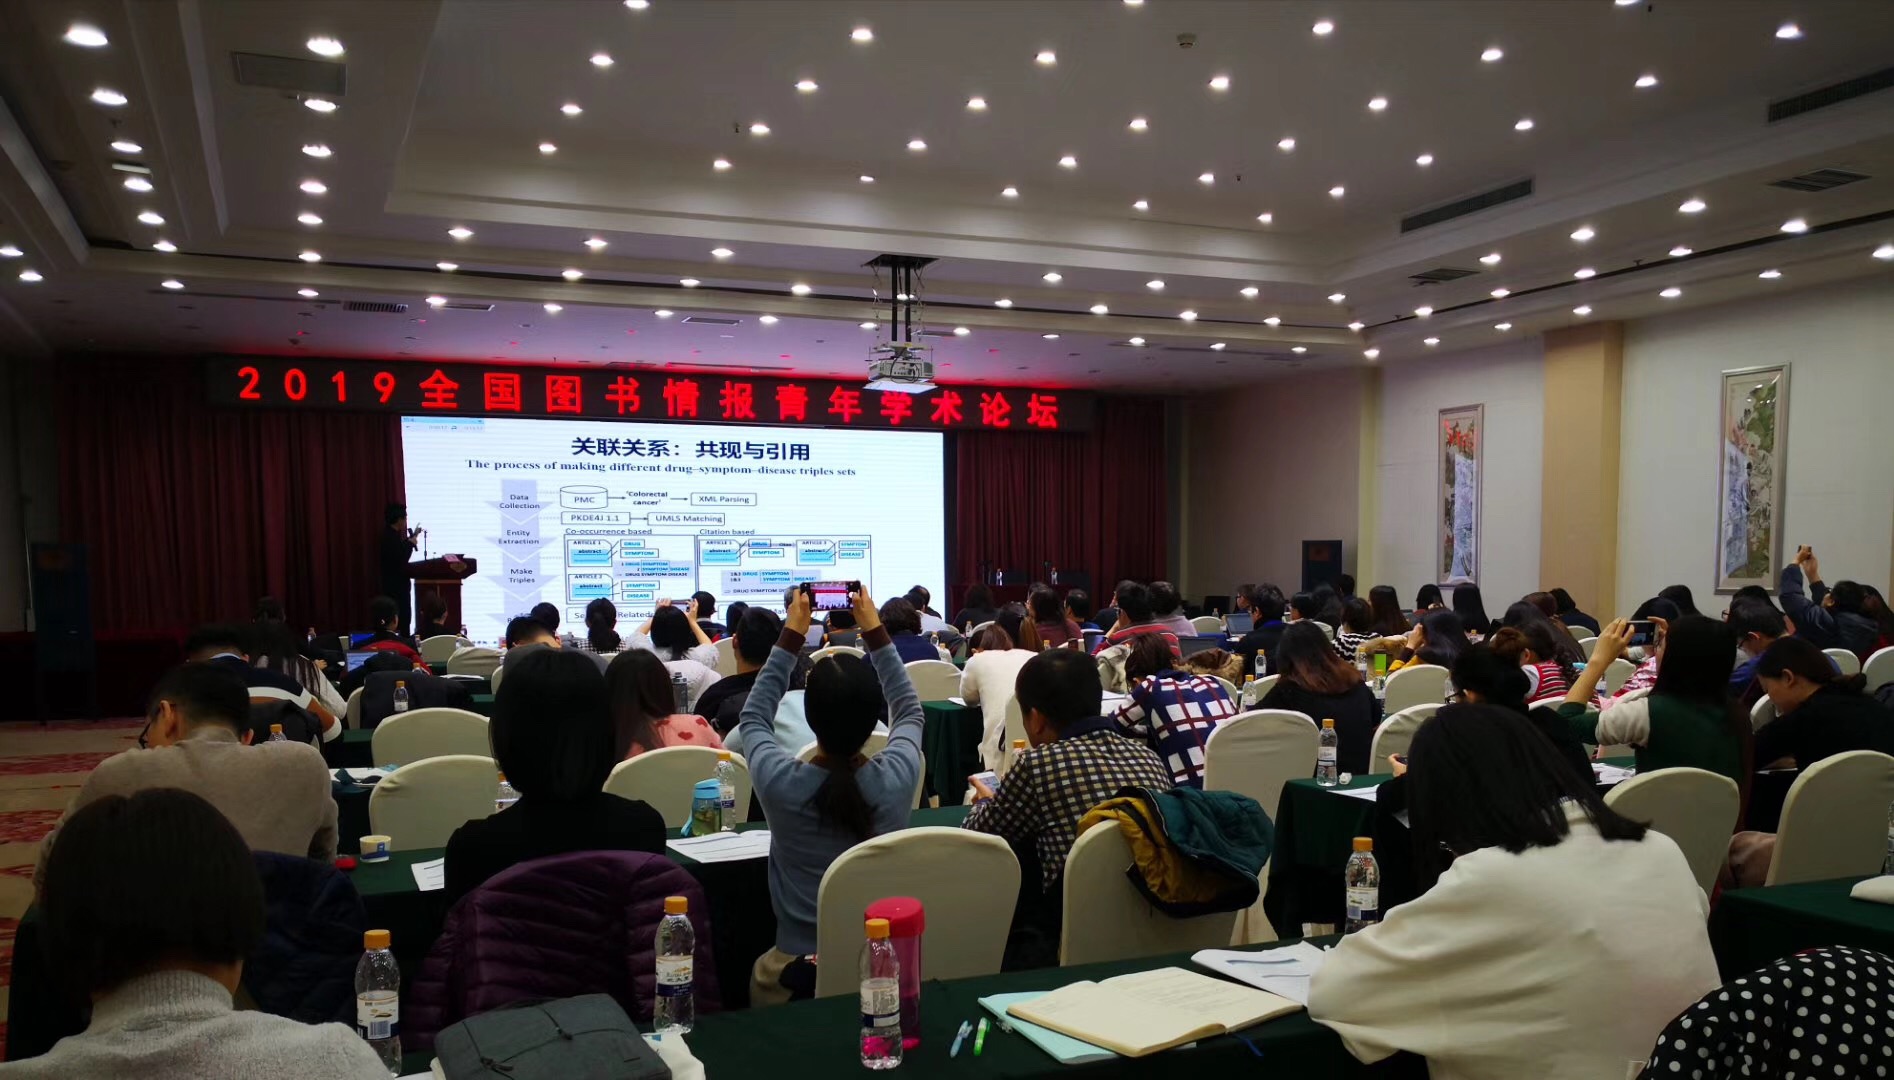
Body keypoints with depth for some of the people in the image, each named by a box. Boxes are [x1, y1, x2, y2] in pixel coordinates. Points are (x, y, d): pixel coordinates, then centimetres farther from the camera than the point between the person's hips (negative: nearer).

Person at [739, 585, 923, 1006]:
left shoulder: (780, 782, -20)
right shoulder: (898, 777, -17)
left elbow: (753, 719, 5)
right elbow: (909, 710, 8)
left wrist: (791, 636, 6)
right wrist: (875, 631, 10)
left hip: (799, 973, -2)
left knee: (759, 975, 30)